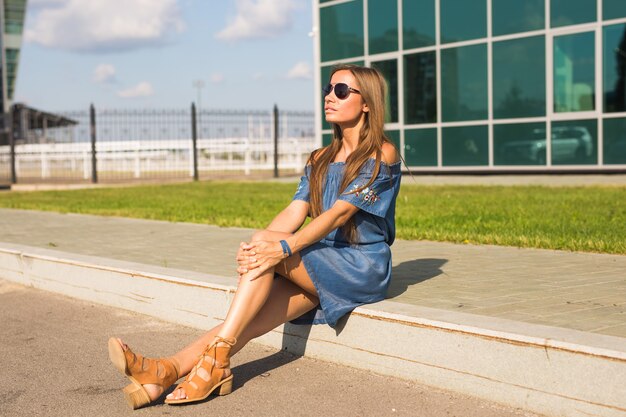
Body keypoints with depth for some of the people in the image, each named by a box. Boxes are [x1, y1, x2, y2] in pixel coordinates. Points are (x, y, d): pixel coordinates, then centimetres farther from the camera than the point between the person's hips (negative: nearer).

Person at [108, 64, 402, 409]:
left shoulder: (381, 155, -5)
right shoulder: (320, 159, 16)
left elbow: (340, 213, -18)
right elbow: (295, 212, 2)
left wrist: (283, 247, -30)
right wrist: (254, 248, -18)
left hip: (363, 267, -6)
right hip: (322, 268, 6)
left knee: (267, 242, -27)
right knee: (251, 318, -21)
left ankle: (216, 360, -31)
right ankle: (168, 370, -38)